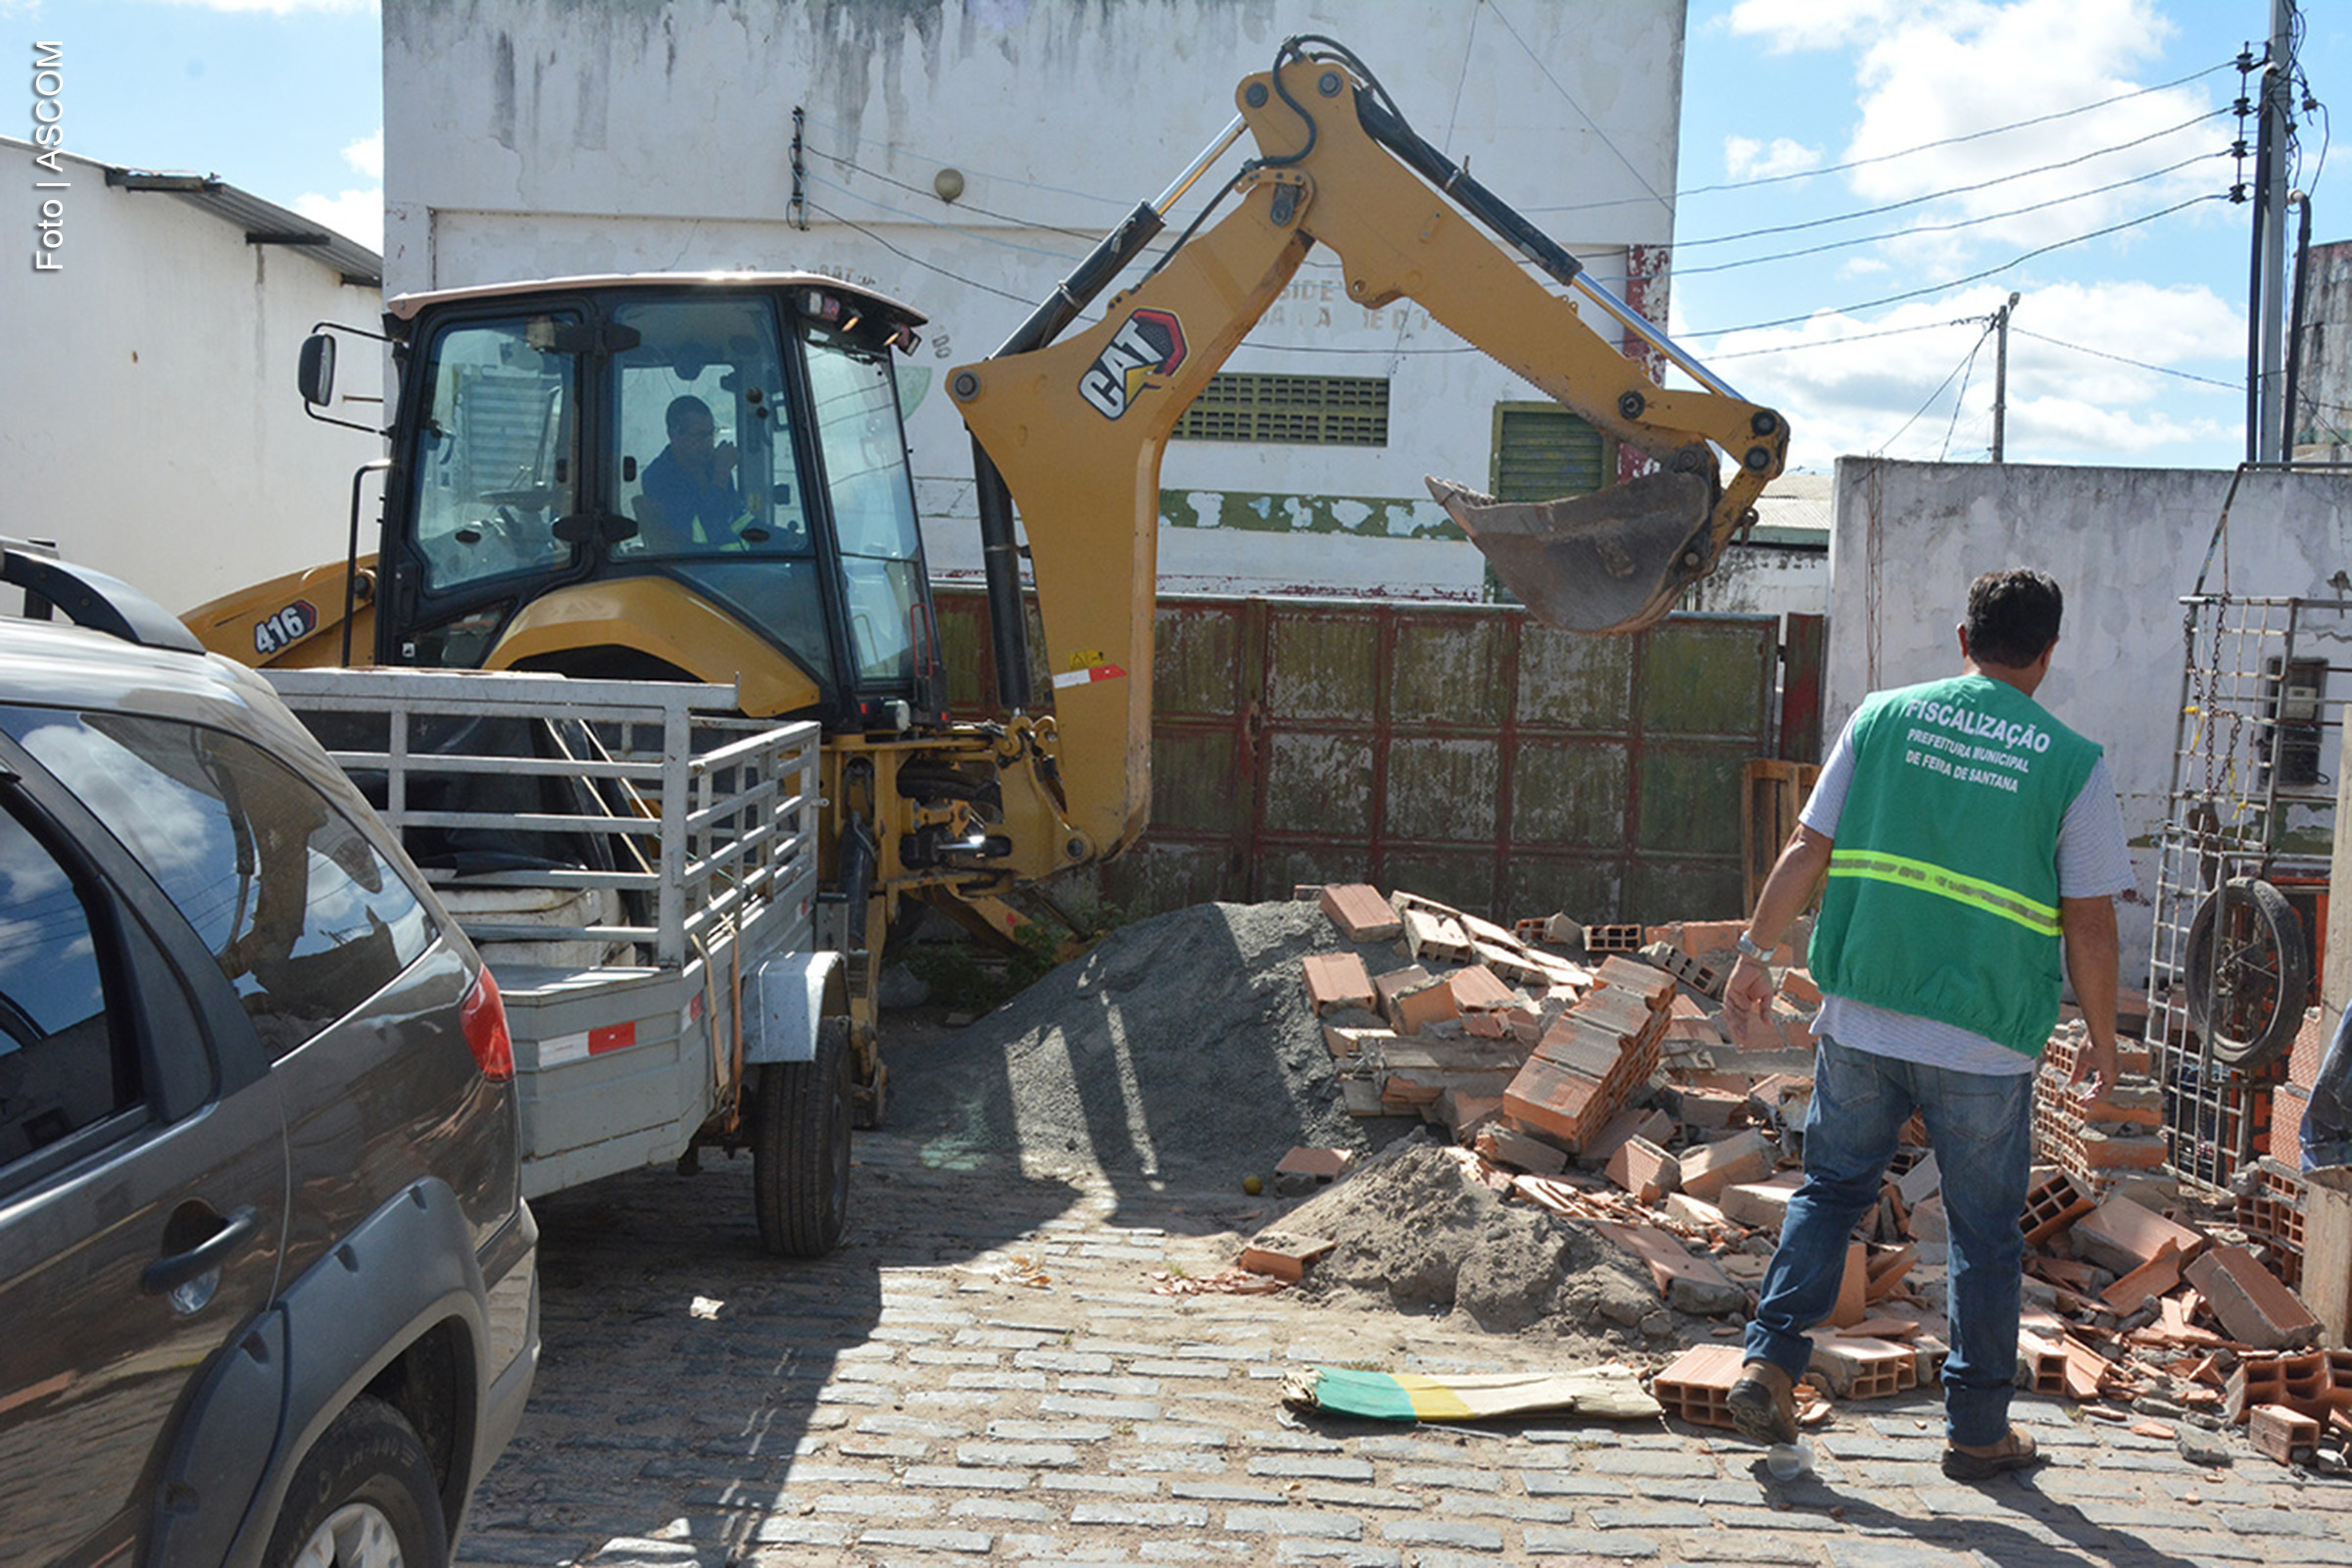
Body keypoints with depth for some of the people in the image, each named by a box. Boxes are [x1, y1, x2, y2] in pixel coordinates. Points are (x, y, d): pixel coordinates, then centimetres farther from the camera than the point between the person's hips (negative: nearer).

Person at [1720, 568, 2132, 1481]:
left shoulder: (1883, 718, 2)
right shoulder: (2072, 764, -3)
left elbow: (1808, 850, 3)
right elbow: (2090, 924, -2)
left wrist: (1755, 951, 13)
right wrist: (2101, 1039, 10)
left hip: (1861, 1018, 2)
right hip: (1986, 1040, -2)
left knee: (1831, 1191, 18)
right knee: (1985, 1236, 12)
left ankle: (1769, 1364, 9)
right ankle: (1977, 1432, 22)